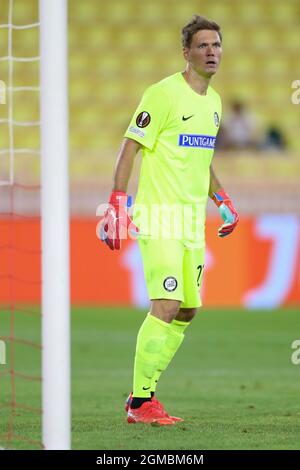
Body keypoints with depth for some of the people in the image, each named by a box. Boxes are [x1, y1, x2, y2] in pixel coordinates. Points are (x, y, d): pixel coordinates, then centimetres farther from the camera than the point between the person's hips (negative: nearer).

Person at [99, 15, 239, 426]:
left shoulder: (214, 100, 15)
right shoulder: (164, 94, -11)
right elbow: (131, 147, -11)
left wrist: (221, 199, 23)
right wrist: (117, 203, -18)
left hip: (193, 221, 9)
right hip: (159, 217, -8)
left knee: (188, 310, 9)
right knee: (166, 306, -15)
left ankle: (144, 392, 17)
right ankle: (140, 402, -8)